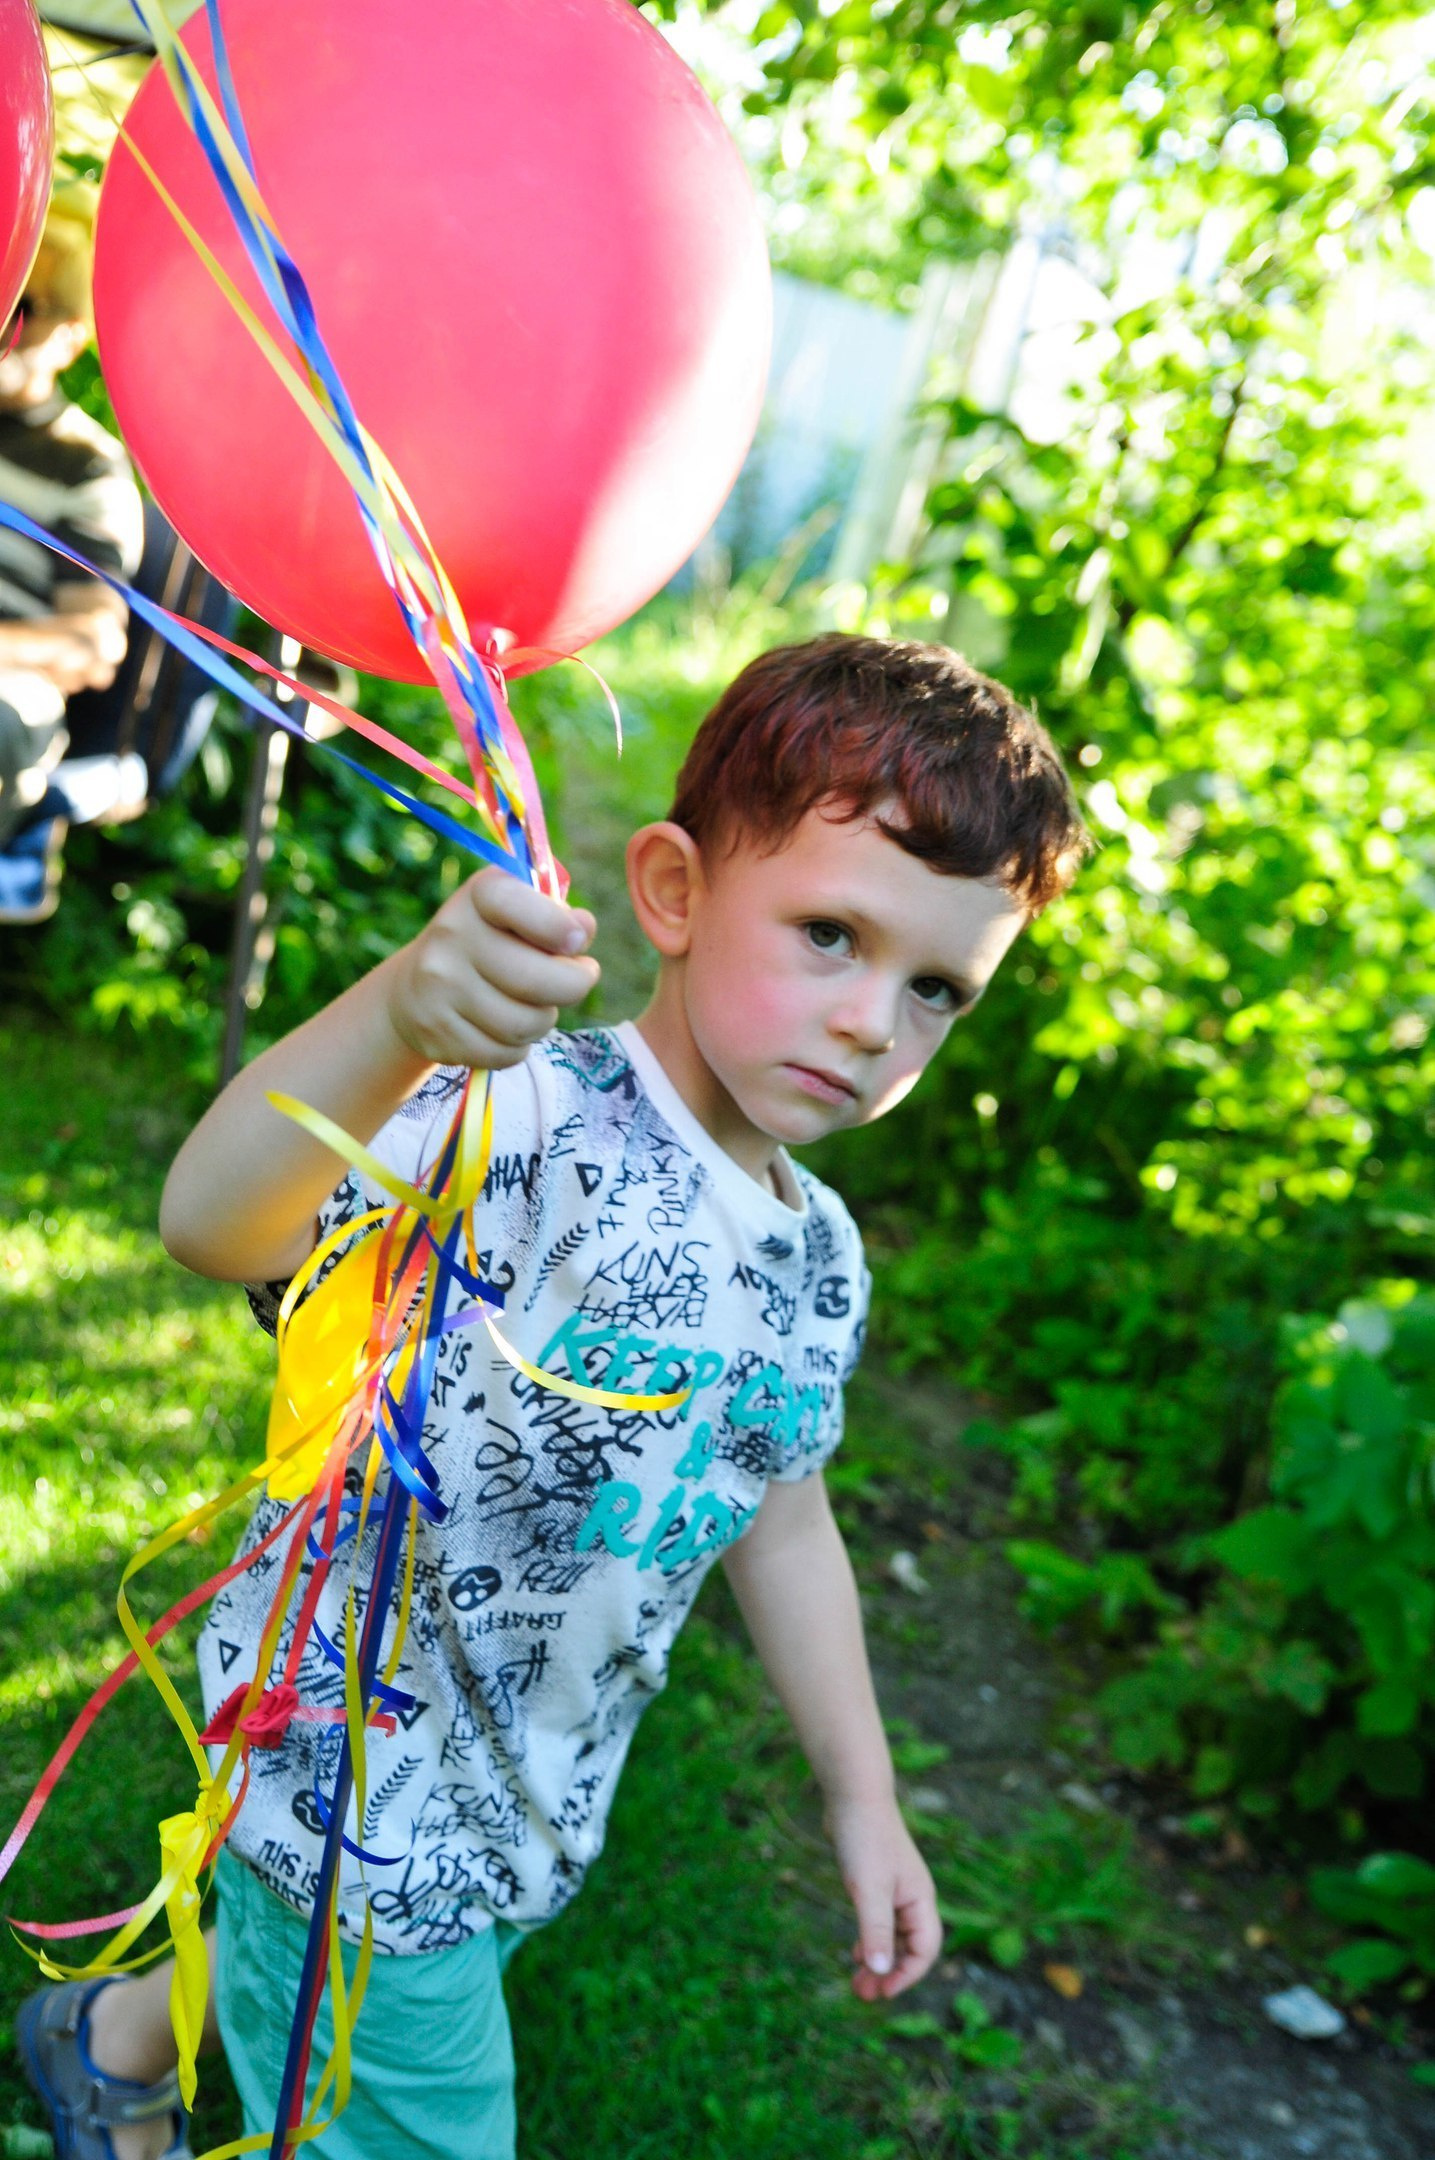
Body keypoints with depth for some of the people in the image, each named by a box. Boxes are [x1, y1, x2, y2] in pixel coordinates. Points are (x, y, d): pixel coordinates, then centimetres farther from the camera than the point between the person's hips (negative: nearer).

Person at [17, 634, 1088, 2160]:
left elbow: (781, 1521, 10)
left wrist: (861, 1794, 14)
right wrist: (399, 1012, -64)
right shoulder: (533, 1125, -29)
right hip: (362, 1786, -7)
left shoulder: (818, 1259, -3)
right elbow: (214, 1224, -46)